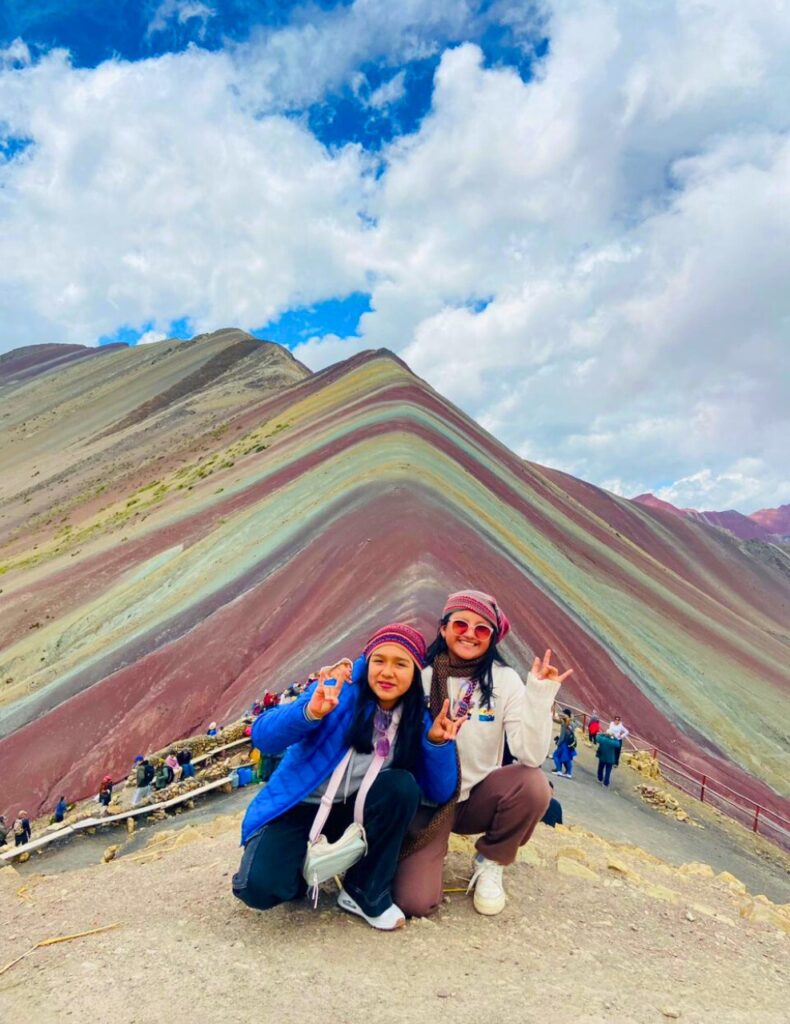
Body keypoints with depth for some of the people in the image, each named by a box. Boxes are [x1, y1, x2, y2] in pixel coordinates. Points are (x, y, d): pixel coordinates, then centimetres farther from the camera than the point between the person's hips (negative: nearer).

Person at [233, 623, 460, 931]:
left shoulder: (416, 720, -6)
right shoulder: (339, 691, -19)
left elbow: (439, 793, -6)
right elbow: (262, 736, -26)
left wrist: (438, 742, -23)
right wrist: (310, 713, -45)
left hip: (352, 812, 3)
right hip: (299, 805, -3)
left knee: (402, 785, -26)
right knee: (261, 887, -28)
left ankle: (366, 892, -7)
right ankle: (306, 867, 8)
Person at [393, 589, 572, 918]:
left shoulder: (504, 681, -9)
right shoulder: (420, 675, -9)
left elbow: (531, 755, -21)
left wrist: (540, 693, -28)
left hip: (477, 797, 2)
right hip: (427, 800, -1)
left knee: (534, 784, -29)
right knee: (415, 901, -21)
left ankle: (489, 864, 0)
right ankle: (432, 849, 15)